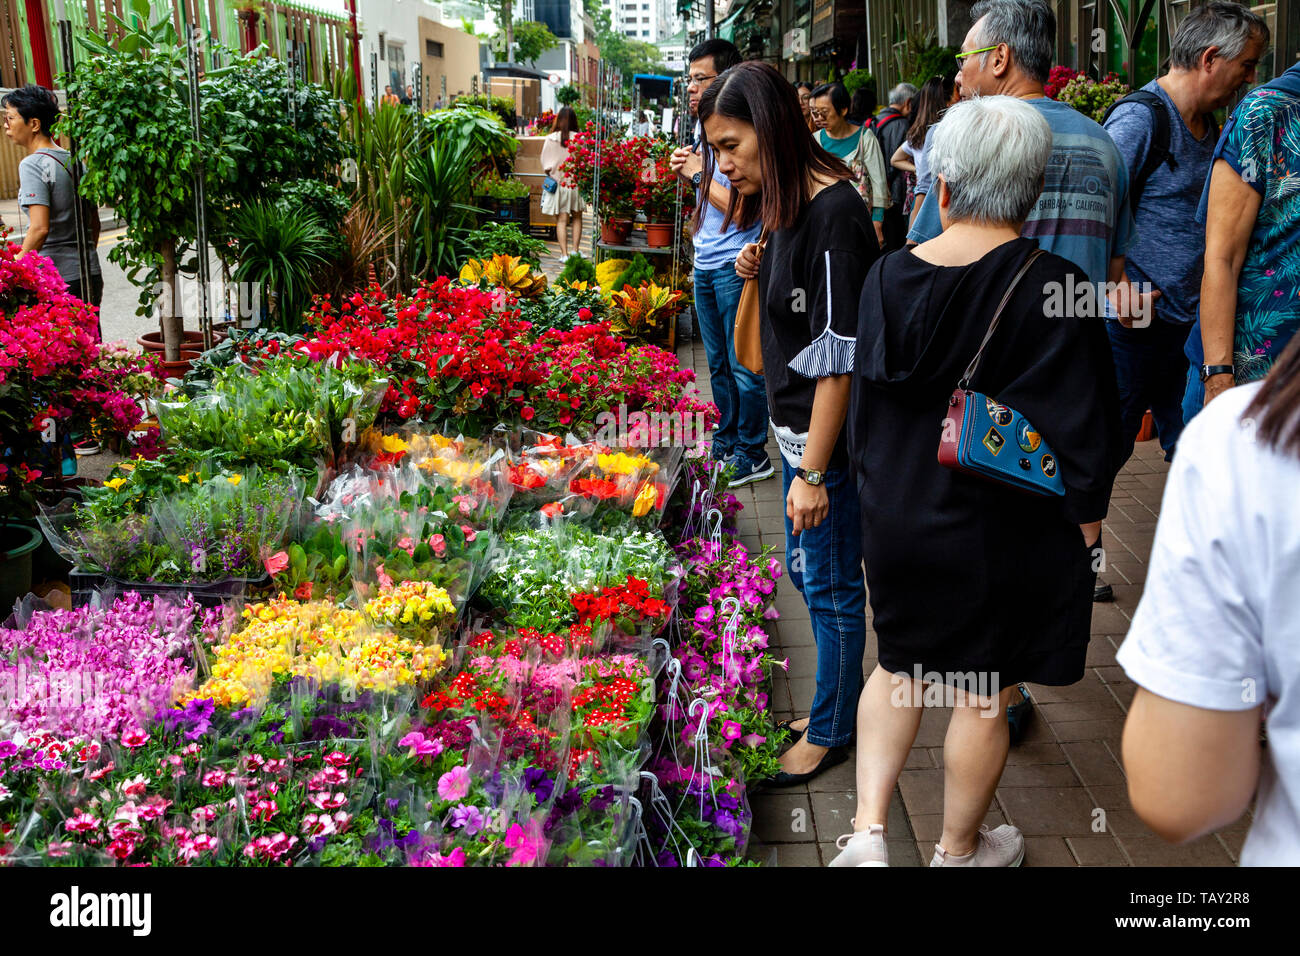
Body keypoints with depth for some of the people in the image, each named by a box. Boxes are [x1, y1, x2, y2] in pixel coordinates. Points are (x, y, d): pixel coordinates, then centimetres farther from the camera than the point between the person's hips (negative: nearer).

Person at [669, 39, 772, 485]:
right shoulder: (704, 129, 10)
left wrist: (699, 172, -14)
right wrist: (686, 171, 2)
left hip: (736, 267, -9)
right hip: (705, 264, 9)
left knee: (743, 365, 0)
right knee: (717, 363, 18)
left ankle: (753, 455, 11)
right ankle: (726, 442, 31)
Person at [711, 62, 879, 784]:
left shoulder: (834, 215, -22)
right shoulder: (784, 205, 7)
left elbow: (838, 358, -23)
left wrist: (812, 470, -22)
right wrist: (759, 274, 6)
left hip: (830, 438, -10)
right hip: (797, 425, 10)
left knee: (832, 584, 6)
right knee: (805, 568, 20)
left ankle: (831, 731, 24)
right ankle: (838, 701, 38)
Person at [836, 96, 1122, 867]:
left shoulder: (889, 277, -4)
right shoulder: (1053, 288, -18)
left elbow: (865, 405, 5)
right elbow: (1081, 432, -14)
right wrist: (1085, 528, 0)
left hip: (898, 520, 4)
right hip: (1002, 537, -4)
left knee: (901, 667, 24)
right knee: (984, 697, 14)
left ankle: (869, 828, 17)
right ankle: (961, 850, 33)